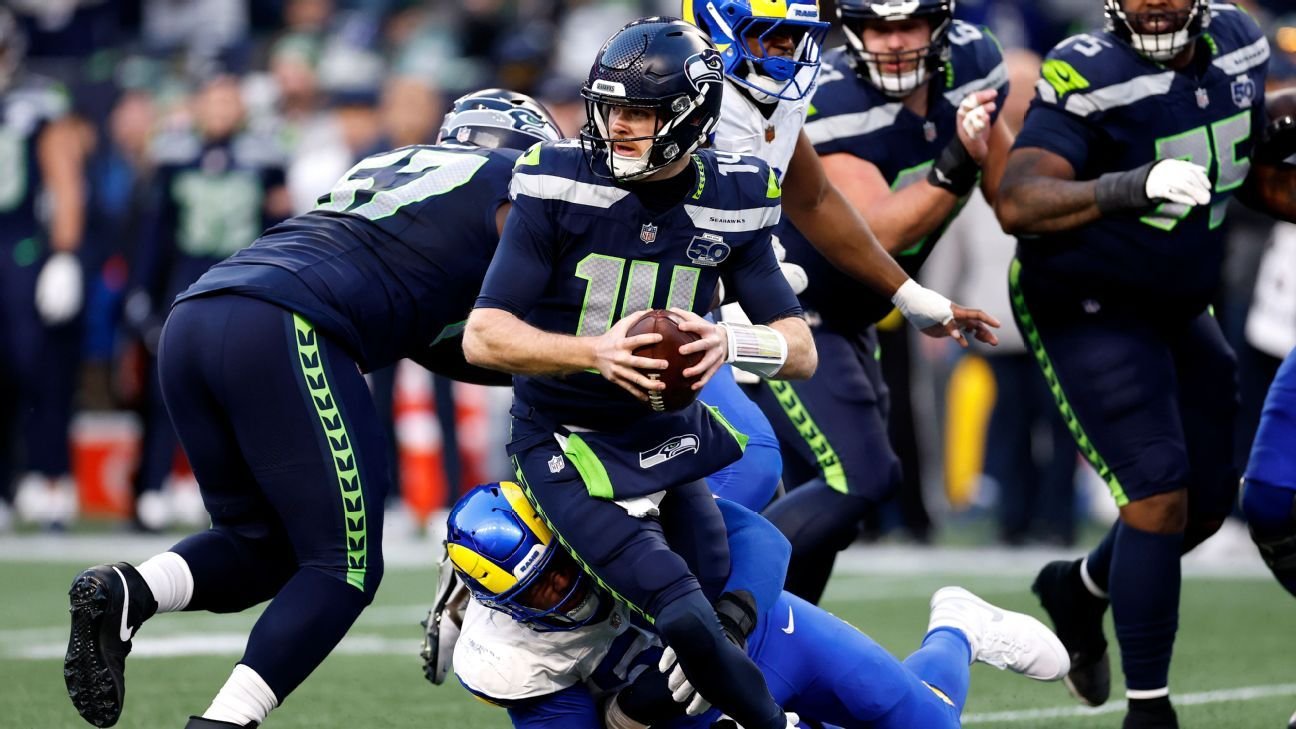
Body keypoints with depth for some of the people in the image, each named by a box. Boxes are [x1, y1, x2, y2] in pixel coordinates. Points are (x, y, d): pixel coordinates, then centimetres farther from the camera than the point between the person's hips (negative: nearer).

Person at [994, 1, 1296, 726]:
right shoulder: (1087, 76, -26)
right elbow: (1017, 204, -36)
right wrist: (1133, 187, -49)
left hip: (1178, 308, 7)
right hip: (1088, 311, -7)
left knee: (1210, 500, 11)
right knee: (1161, 496, -16)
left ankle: (1079, 589, 39)